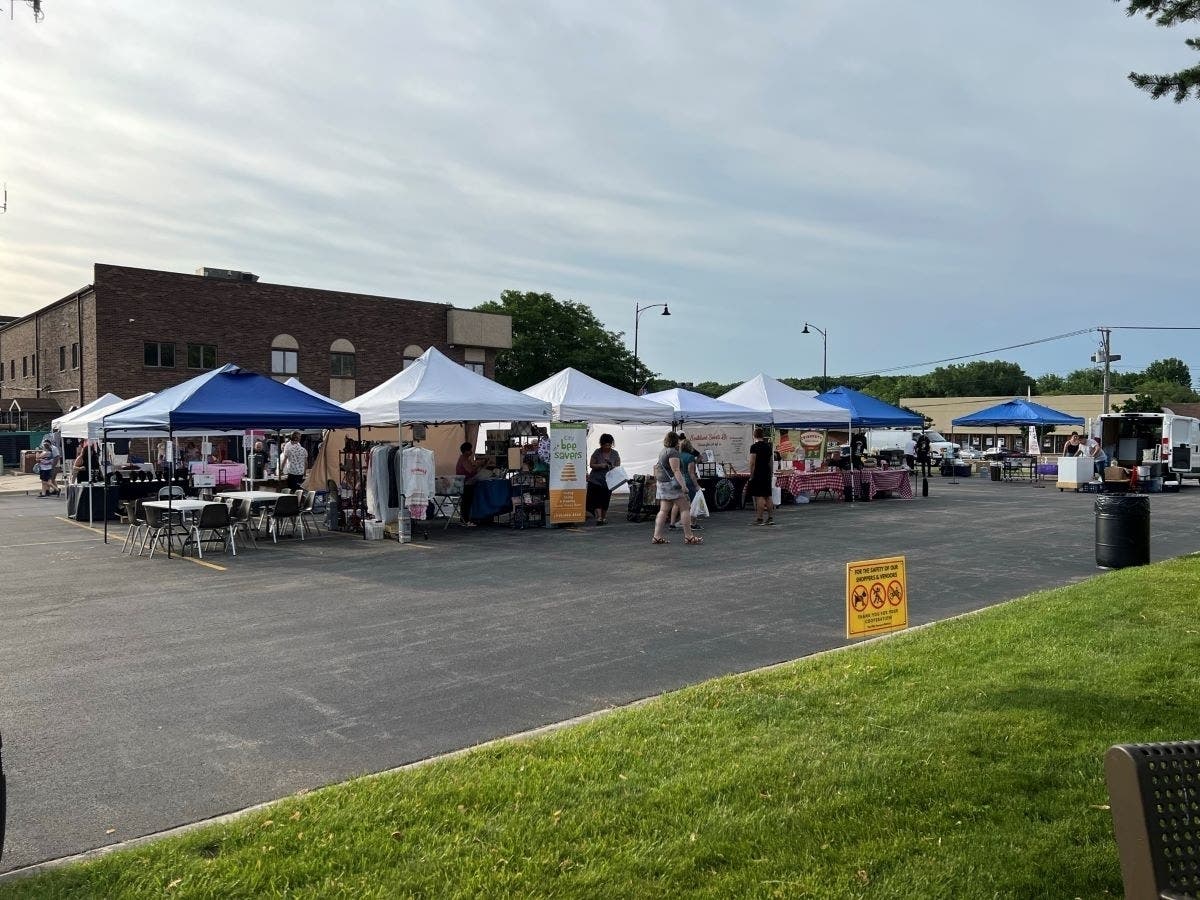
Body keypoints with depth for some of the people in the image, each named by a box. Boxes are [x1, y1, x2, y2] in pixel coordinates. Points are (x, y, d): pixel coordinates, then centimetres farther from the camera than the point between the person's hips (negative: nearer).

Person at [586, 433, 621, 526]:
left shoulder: (615, 454, 3)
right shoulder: (597, 452, -3)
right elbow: (591, 464, -2)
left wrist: (613, 468, -17)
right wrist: (600, 465, -19)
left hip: (608, 481, 2)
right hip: (595, 480, -2)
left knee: (605, 500, 5)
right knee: (597, 500, -11)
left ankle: (604, 518, 18)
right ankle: (598, 518, -16)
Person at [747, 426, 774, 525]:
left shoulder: (754, 446, -10)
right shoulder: (768, 446, 12)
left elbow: (752, 462, -14)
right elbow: (771, 461, 16)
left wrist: (751, 475, -9)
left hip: (758, 474, -7)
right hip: (767, 474, 7)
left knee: (759, 497, -7)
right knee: (768, 496, 10)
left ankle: (759, 519, -8)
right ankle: (770, 518, 12)